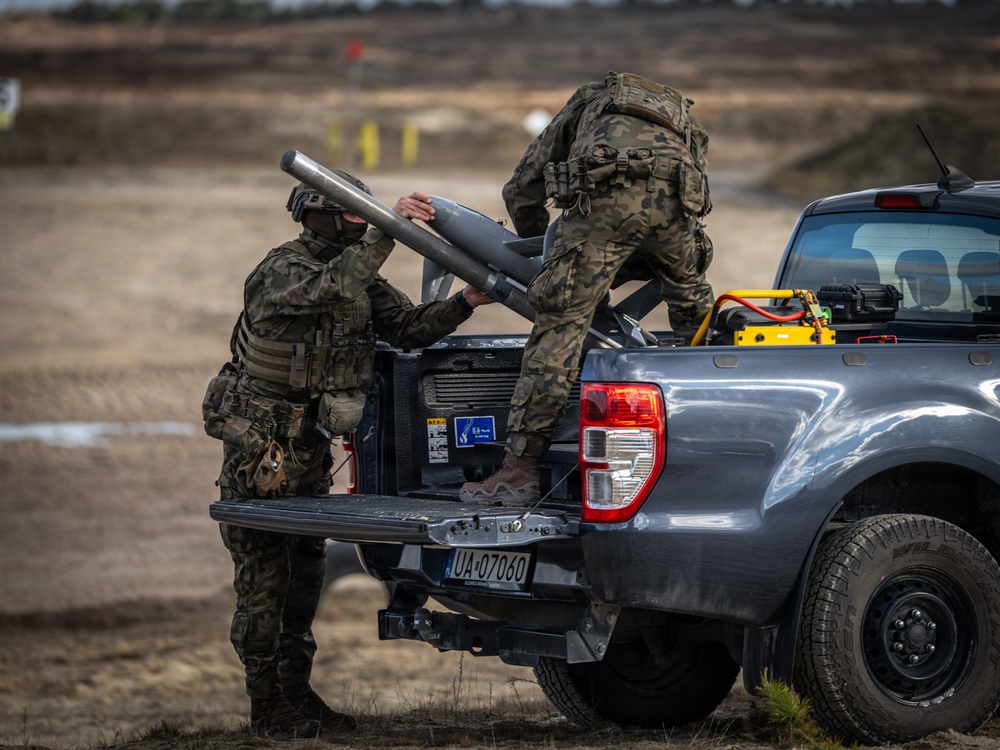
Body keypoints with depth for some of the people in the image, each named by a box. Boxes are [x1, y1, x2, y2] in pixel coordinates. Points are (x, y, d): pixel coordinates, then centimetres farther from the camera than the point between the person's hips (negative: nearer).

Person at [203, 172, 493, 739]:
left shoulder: (359, 274, 9)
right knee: (264, 580, -4)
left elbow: (409, 326, 2)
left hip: (312, 447, 8)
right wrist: (388, 231, -40)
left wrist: (466, 302, -14)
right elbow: (332, 288, -36)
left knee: (306, 572, 12)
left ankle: (297, 693, 19)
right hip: (260, 450, -8)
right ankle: (266, 706, 1)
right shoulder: (281, 270, -16)